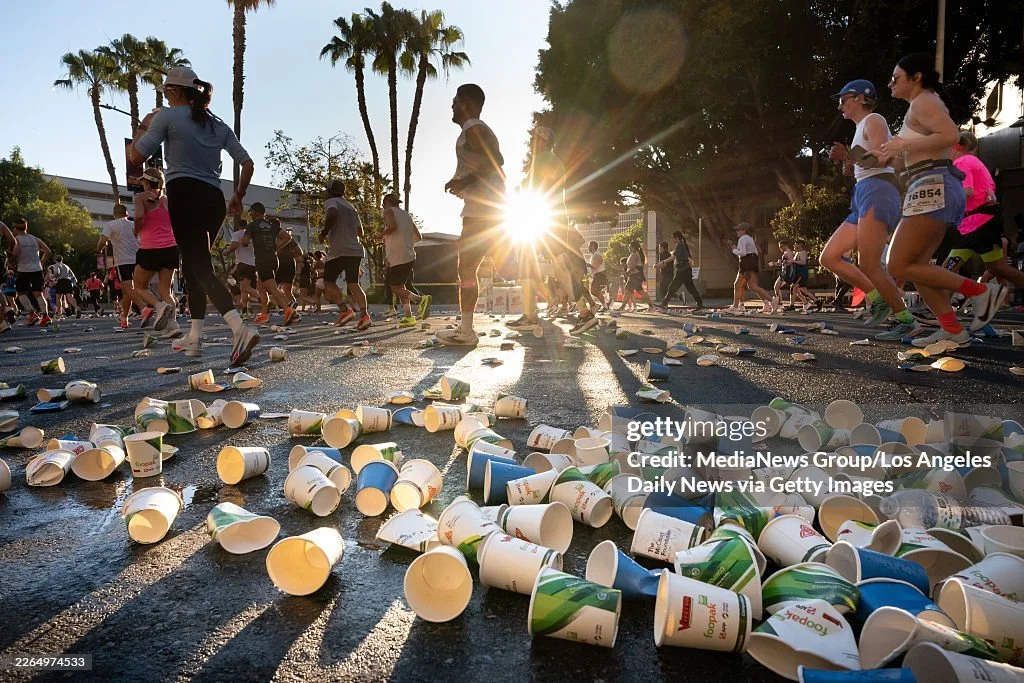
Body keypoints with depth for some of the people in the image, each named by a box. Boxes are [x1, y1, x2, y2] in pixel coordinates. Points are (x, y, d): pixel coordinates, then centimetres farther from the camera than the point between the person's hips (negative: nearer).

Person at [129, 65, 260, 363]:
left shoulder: (167, 116, 2)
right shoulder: (218, 125, 17)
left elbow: (136, 157, 1)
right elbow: (248, 164, 11)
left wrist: (142, 127, 18)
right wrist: (238, 196, 21)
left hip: (185, 196, -6)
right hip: (214, 200, 6)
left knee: (201, 268, -12)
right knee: (194, 265, 15)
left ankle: (240, 329, -33)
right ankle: (194, 339, 16)